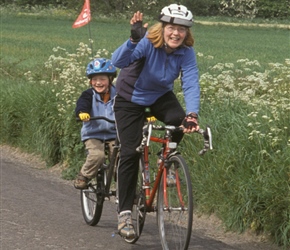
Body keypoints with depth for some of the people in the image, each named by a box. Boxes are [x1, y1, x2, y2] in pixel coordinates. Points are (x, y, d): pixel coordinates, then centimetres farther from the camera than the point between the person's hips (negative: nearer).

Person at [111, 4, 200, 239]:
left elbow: (191, 84, -29)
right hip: (131, 98, -3)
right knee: (130, 153, -11)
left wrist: (192, 115, -46)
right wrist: (134, 40, -61)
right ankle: (124, 213, -4)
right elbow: (118, 61, -44)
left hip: (160, 96, 3)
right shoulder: (147, 43, -29)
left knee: (179, 122, -29)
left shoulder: (187, 53, -20)